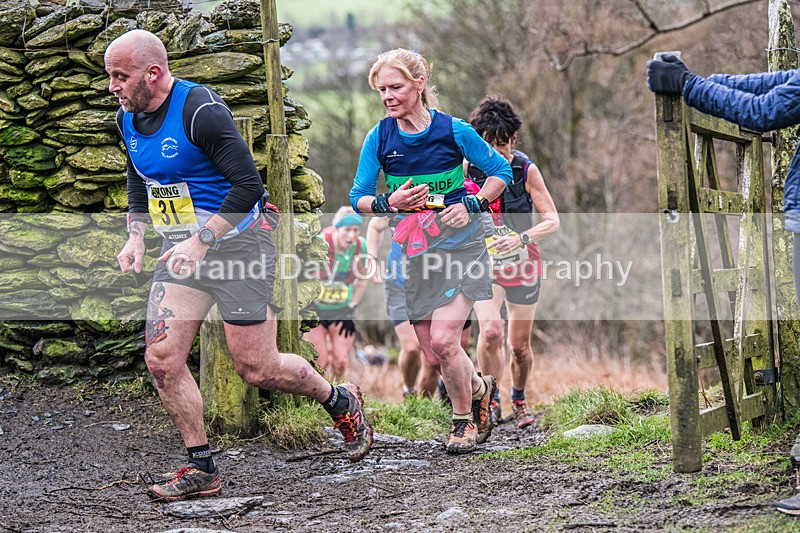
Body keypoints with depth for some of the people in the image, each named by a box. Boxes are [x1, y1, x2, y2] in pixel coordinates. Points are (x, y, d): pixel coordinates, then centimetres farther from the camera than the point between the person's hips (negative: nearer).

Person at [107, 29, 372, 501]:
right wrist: (136, 237, 7)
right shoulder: (128, 120, 3)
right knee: (162, 359, -5)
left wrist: (201, 241, -25)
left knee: (257, 369, -2)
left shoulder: (200, 111, -22)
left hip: (237, 245, -7)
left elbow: (248, 184, -23)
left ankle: (342, 402, 25)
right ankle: (202, 469, 7)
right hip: (183, 251, 7)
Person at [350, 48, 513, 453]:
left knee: (443, 340, -17)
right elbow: (358, 198, 1)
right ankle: (480, 389, 35)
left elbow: (500, 171, 2)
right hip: (413, 253, 4)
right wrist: (389, 203, -19)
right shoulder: (379, 138, -1)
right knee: (434, 356, 3)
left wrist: (472, 205, -13)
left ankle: (464, 419, 7)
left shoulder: (453, 130, -9)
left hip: (459, 246, -4)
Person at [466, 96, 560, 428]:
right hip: (483, 265, 0)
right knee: (490, 331, -24)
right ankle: (491, 401, -5)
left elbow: (553, 221, -13)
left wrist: (521, 239, -28)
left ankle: (519, 400, 36)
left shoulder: (526, 171, -12)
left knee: (520, 345, 9)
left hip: (523, 267, 0)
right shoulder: (468, 167, -9)